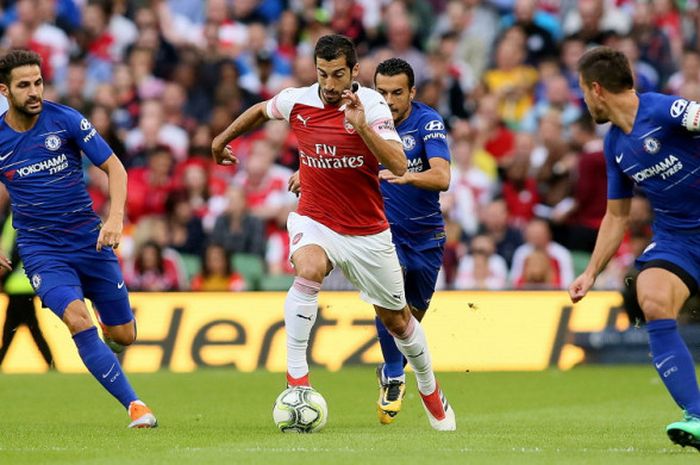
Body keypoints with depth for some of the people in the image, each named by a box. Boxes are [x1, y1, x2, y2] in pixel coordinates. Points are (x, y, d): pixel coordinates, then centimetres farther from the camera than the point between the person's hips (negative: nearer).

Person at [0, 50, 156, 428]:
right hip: (40, 250, -1)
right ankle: (134, 405, -22)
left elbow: (114, 167, -5)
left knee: (123, 335, 6)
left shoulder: (65, 120, -8)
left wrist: (115, 218, -20)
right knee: (77, 321, -27)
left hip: (90, 240, 1)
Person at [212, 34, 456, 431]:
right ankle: (296, 376, -31)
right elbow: (260, 111, 16)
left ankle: (430, 390, 39)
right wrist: (222, 140, 28)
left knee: (397, 320, 13)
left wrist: (361, 126, -37)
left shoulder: (372, 104, -16)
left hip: (367, 231, 0)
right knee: (309, 270, -35)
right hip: (314, 221, 0)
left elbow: (399, 166, -27)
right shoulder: (296, 101, -8)